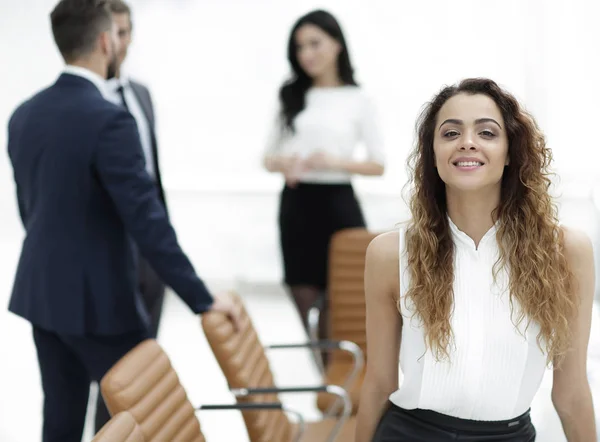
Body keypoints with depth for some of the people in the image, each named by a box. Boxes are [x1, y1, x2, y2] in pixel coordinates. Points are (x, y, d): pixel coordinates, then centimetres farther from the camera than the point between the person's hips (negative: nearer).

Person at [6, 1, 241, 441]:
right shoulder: (109, 120, -21)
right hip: (96, 298, -8)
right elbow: (146, 220, -23)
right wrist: (203, 299, -18)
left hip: (40, 291, 8)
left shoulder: (23, 114, 5)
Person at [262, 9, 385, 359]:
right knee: (302, 298, 3)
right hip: (296, 203, 3)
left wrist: (335, 162, -17)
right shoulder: (291, 97, 10)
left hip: (337, 203, -2)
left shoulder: (358, 100, 0)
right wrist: (281, 164, -11)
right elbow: (269, 156, 13)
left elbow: (379, 165, -1)